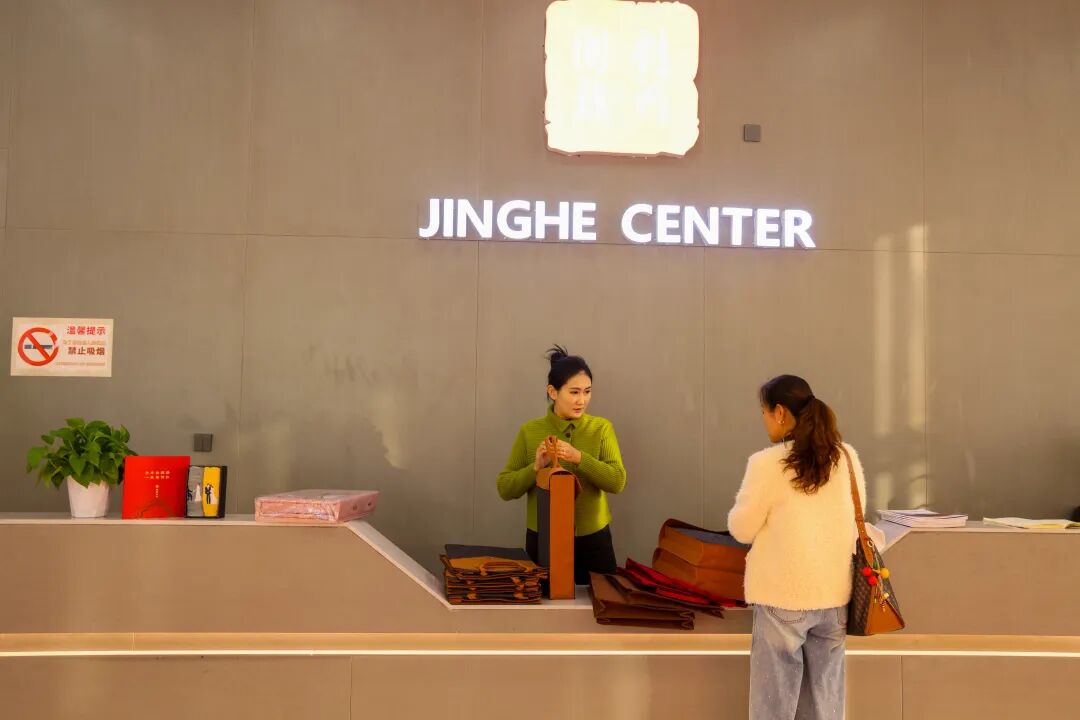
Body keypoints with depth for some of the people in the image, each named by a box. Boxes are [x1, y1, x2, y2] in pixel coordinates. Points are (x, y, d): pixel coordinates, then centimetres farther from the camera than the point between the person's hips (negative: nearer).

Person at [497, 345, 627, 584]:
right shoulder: (530, 431, -2)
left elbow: (617, 482, -11)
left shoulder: (601, 428, -1)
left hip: (592, 541, 0)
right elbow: (505, 488, -3)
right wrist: (536, 467, -19)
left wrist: (579, 458, -24)